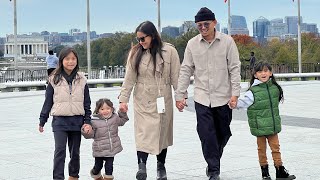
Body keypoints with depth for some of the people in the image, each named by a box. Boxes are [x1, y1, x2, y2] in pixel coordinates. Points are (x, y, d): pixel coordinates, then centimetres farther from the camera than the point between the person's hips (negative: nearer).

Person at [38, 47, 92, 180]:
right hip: (59, 120, -2)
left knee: (75, 151, 11)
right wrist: (42, 121, 6)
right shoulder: (54, 79, 0)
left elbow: (87, 103, 8)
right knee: (60, 150, -11)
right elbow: (48, 102, 5)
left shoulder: (81, 80, 5)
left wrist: (87, 121, 0)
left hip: (77, 120, 2)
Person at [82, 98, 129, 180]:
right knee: (98, 166, 14)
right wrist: (86, 131, -26)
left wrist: (123, 113, 9)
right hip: (99, 150, -2)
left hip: (112, 148, 2)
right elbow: (91, 134, -7)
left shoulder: (115, 118, -1)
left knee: (109, 166, 4)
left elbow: (122, 121, 22)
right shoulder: (94, 121, -14)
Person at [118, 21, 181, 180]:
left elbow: (176, 76, -1)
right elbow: (129, 78, 2)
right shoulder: (135, 53, 1)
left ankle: (161, 167, 22)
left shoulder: (169, 51, -4)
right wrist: (123, 99, -3)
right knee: (143, 133, -11)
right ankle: (141, 166, -18)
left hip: (163, 100, 0)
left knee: (163, 133, 9)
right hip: (142, 101, 0)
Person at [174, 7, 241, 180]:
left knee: (222, 133, 11)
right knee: (207, 134, -7)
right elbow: (185, 70, 4)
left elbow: (234, 68, -3)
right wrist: (180, 95, 1)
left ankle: (213, 164, 34)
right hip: (202, 98, 0)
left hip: (223, 97, 0)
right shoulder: (192, 44, 1)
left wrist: (235, 93, -10)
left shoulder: (227, 41, -4)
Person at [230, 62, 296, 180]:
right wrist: (235, 104, -37)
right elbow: (244, 101, -19)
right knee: (262, 148, 7)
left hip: (273, 125, 4)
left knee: (275, 147, 10)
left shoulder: (275, 88, 3)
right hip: (259, 126, -4)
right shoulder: (253, 91, -13)